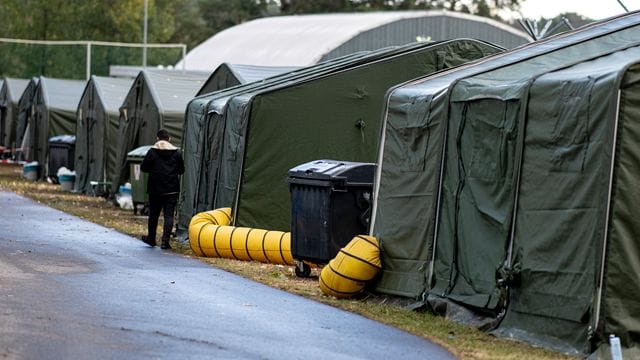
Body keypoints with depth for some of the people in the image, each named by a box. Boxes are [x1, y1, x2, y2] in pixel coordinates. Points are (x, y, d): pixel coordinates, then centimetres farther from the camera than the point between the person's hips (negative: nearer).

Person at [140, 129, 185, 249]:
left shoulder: (152, 152, -6)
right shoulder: (176, 152, 0)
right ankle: (165, 241, -9)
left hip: (155, 189, 0)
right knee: (169, 215, 0)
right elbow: (181, 170, 8)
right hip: (172, 190, 0)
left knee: (153, 214, 14)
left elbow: (143, 167, -2)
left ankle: (151, 238, 27)